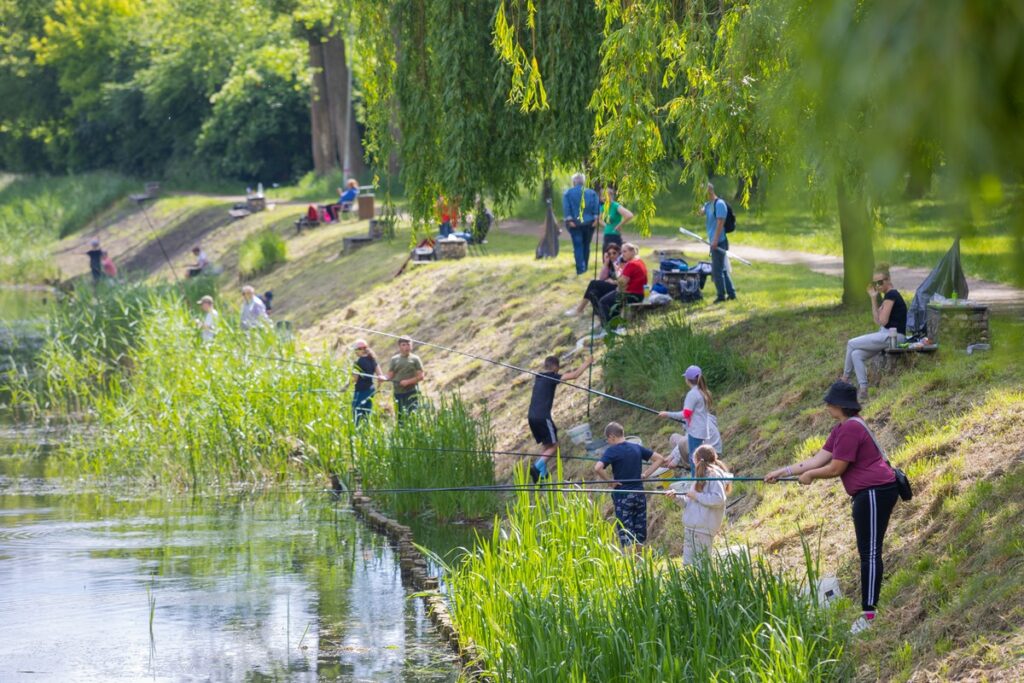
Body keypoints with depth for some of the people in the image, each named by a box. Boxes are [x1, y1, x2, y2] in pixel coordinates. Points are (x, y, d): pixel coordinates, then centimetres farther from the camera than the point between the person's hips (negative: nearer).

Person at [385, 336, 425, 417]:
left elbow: (420, 376, -2)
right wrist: (384, 378, -15)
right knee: (399, 416, 4)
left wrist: (408, 381, -15)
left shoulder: (415, 359, 3)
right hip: (398, 392, 3)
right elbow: (390, 375, 8)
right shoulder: (394, 359, 12)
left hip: (411, 392, -3)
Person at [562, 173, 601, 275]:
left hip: (575, 223, -2)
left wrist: (569, 220, -11)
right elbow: (596, 206, -3)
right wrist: (595, 218, -7)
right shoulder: (591, 193, 8)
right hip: (589, 223, 2)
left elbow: (566, 207, -8)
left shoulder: (568, 193, 3)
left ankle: (580, 268, -13)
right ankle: (584, 267, 19)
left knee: (578, 246, -3)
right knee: (586, 245, 14)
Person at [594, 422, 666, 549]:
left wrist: (609, 481, -12)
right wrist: (645, 474, 7)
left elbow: (598, 468, -26)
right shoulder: (637, 448, 6)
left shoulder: (612, 450, -11)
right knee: (640, 533, 12)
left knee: (626, 536, -2)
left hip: (623, 496, -5)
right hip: (639, 494, 5)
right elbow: (660, 459, 11)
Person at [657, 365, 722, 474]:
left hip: (696, 432, -8)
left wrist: (667, 414, -8)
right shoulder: (704, 393, 11)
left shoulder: (692, 394, -14)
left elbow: (685, 414, -16)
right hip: (705, 431, 8)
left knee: (694, 461, -6)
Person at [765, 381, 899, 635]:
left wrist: (810, 476, 2)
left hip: (875, 492, -11)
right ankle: (869, 608, 16)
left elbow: (835, 468, -16)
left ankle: (870, 613, -15)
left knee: (870, 553, -12)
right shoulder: (841, 429, 16)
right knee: (868, 552, 13)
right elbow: (818, 459, 15)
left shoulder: (850, 429, -18)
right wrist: (783, 471, 13)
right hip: (869, 493, 11)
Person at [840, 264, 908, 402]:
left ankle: (845, 378, 10)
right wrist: (873, 299, 14)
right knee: (856, 354, 3)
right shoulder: (890, 295, 18)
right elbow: (877, 321, 16)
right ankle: (863, 390, -3)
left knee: (851, 344, -3)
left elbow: (882, 321, -18)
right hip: (887, 335, 10)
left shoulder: (890, 295, -13)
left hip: (893, 335, -10)